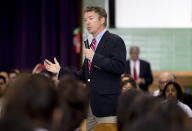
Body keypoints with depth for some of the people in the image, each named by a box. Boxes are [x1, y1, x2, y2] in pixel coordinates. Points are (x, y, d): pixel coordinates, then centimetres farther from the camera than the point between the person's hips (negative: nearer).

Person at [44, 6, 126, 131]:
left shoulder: (115, 41, -4)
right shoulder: (93, 44, 21)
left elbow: (120, 67, -18)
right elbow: (84, 76, 25)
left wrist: (94, 57, -18)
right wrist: (60, 70, 17)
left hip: (107, 103, -8)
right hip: (91, 104, 8)